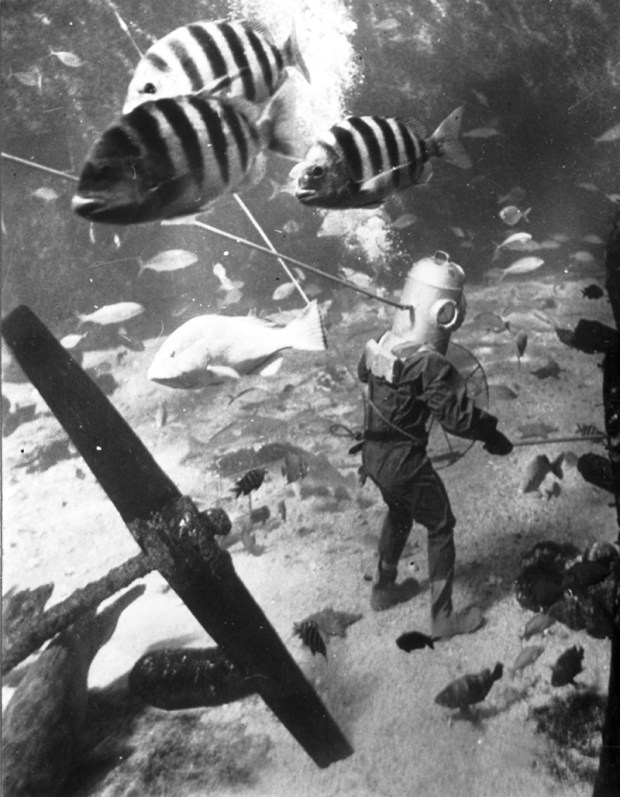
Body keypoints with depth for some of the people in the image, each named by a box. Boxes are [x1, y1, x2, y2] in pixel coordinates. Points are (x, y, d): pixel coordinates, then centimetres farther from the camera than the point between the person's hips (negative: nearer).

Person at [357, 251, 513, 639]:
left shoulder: (383, 343, -5)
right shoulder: (430, 364, -29)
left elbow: (365, 374, 16)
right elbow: (458, 416, -23)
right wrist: (493, 434, -6)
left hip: (373, 454, 8)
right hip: (404, 464, -8)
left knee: (399, 513, 30)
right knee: (441, 528, 11)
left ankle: (384, 589, 47)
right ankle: (443, 618, 23)